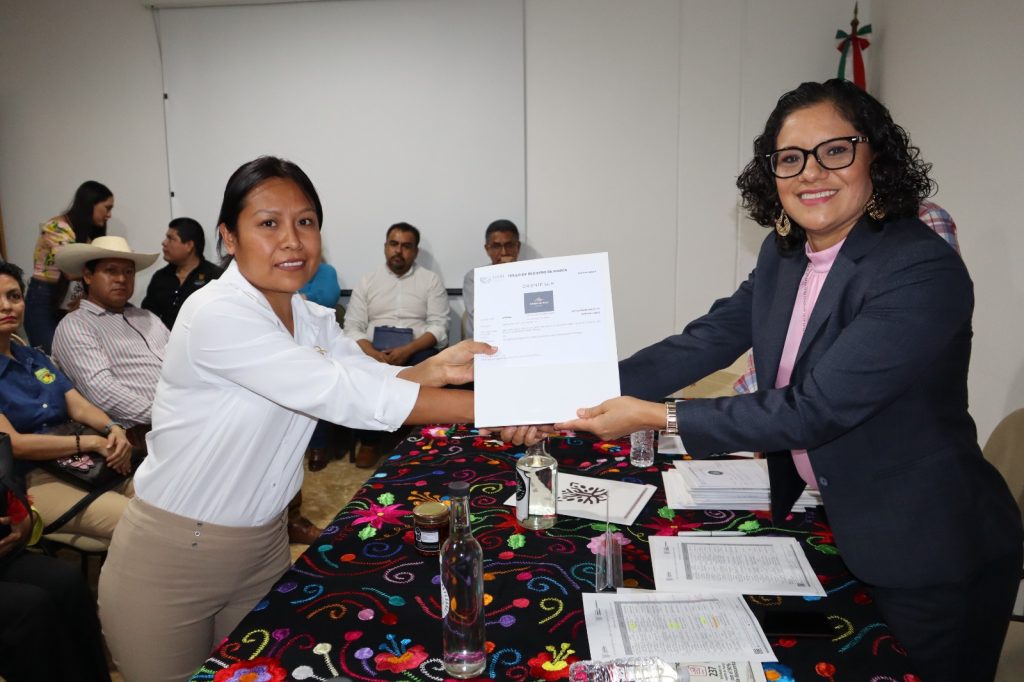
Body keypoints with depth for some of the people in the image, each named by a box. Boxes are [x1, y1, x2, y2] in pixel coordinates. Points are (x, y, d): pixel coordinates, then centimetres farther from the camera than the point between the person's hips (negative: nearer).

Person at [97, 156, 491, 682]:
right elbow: (341, 395, -32)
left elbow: (374, 380, -9)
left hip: (264, 549, 7)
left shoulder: (314, 320, 0)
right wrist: (495, 407, -34)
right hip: (171, 561, -6)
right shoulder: (216, 315, -25)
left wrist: (433, 368, -32)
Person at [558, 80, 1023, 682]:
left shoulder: (924, 272, -27)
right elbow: (709, 340, -5)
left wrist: (655, 417, -28)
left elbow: (814, 409, -30)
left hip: (931, 557, -6)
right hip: (835, 528, 7)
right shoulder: (785, 254, -2)